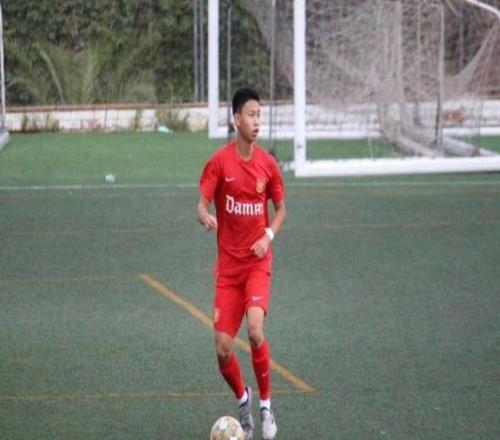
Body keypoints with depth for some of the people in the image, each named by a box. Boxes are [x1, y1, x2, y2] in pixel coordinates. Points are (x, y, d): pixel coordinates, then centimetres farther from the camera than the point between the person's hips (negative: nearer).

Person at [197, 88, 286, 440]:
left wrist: (269, 236, -5)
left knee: (255, 329, -24)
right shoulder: (220, 162, -6)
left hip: (257, 261, 0)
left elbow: (281, 208, 13)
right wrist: (206, 218, -33)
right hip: (228, 264, 0)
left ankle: (266, 404, -5)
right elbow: (202, 205, -9)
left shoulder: (268, 164, 1)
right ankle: (243, 399, 27)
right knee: (223, 349, -4)